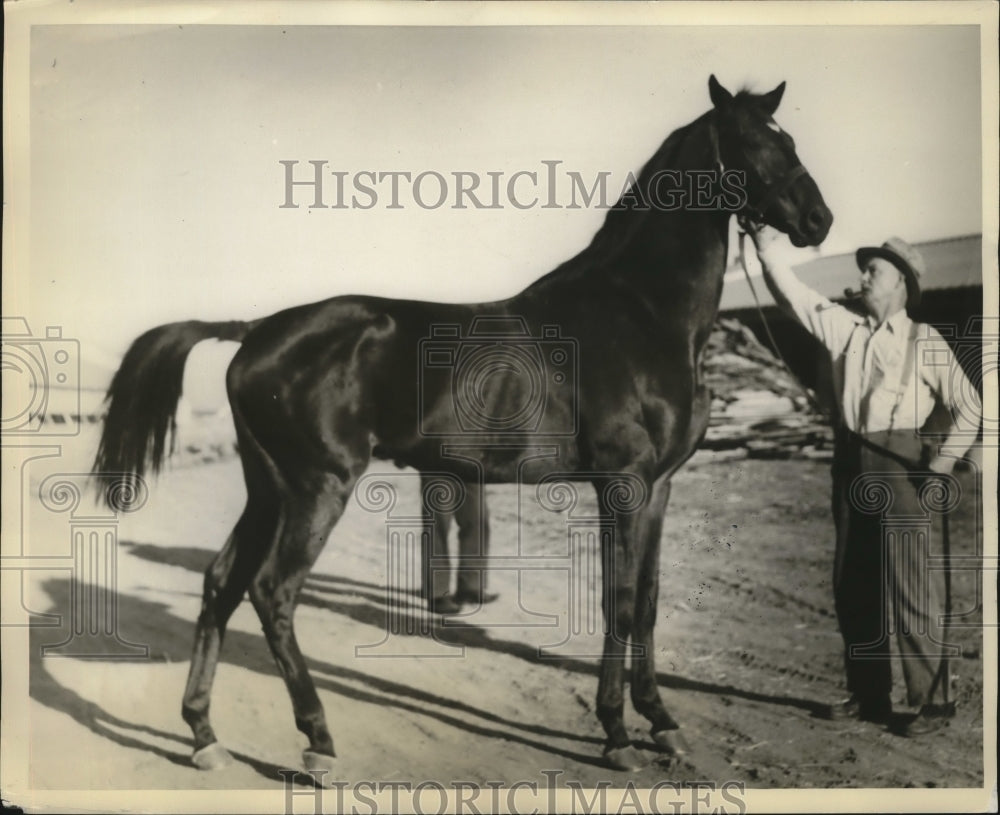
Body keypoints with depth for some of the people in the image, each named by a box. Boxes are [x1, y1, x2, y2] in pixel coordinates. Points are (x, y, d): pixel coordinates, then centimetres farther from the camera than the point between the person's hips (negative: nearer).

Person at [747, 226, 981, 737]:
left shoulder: (925, 342, 1)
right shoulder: (843, 328, 12)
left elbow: (967, 406, 2)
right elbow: (795, 298, 4)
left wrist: (944, 460, -6)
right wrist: (767, 251, -5)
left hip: (898, 463, -5)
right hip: (849, 462, 5)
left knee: (909, 584, -6)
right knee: (852, 585, 9)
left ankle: (932, 700, 3)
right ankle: (868, 694, 20)